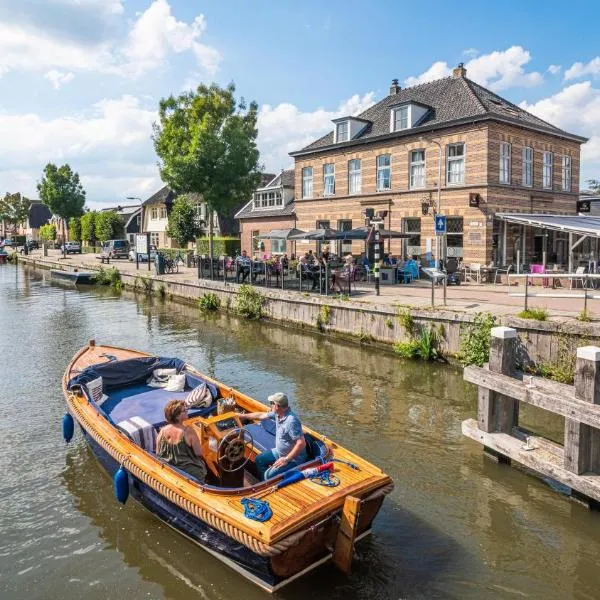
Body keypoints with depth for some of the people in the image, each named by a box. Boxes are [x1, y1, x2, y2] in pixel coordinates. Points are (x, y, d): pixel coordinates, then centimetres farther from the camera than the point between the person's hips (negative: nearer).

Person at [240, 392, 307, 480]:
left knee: (269, 475, -20)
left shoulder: (291, 421, -33)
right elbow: (261, 415, 13)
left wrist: (286, 459, -25)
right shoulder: (277, 413, -5)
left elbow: (301, 443, -33)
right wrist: (243, 416, 22)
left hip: (294, 458, -9)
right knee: (259, 460, 15)